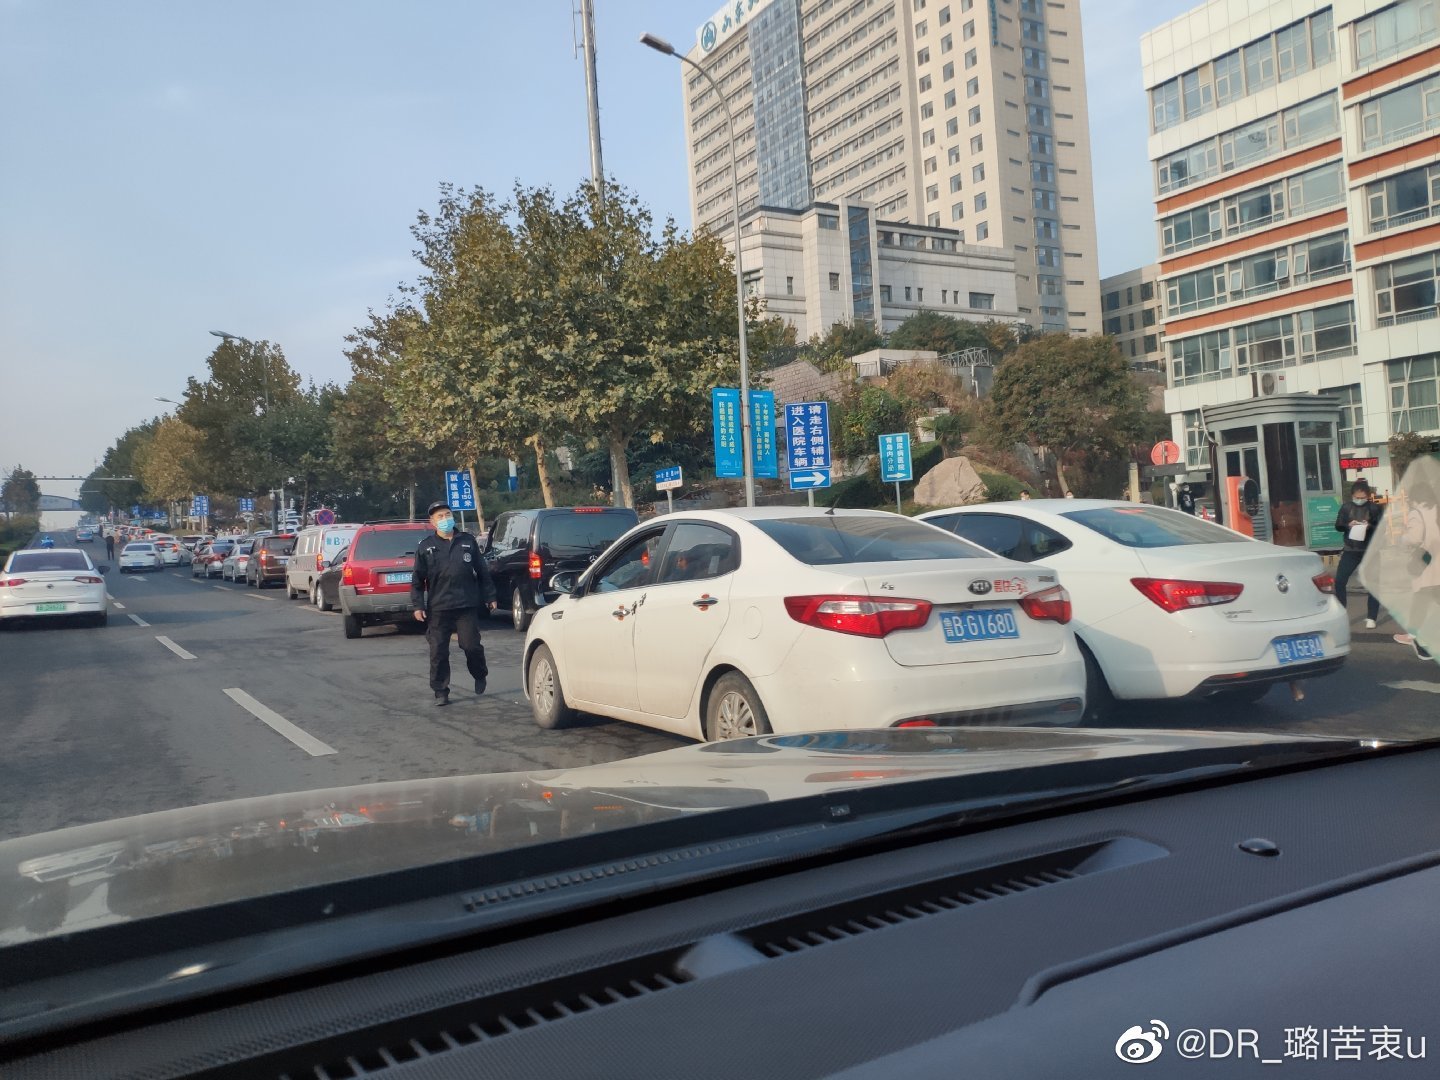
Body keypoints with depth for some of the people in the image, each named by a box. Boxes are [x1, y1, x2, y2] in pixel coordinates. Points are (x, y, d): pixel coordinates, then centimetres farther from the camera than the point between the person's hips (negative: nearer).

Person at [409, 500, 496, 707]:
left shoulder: (468, 541, 10)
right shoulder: (425, 547, 6)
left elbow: (482, 572, 13)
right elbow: (417, 580, 5)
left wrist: (490, 597, 10)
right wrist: (417, 606, -3)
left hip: (467, 606, 0)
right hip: (438, 609, 0)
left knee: (472, 645, -1)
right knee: (438, 652, 1)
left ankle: (480, 676, 27)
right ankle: (441, 691, 12)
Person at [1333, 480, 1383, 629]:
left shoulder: (1374, 508, -4)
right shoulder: (1346, 508, 2)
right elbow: (1338, 526, 4)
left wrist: (1370, 527, -23)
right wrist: (1348, 525, -16)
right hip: (1350, 550, 2)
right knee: (1339, 581, -1)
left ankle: (1371, 618, 7)